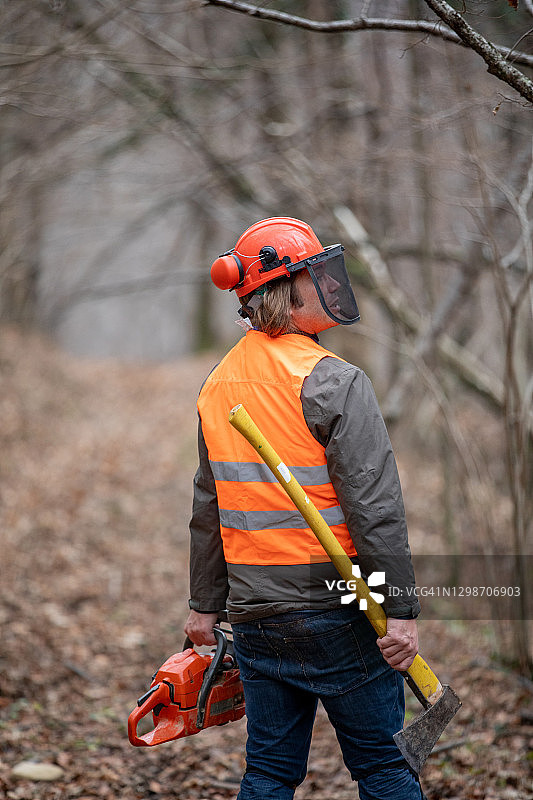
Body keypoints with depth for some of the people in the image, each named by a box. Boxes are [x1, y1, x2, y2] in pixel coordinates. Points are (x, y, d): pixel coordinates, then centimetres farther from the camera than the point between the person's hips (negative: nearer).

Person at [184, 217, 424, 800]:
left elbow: (208, 509, 14)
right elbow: (374, 507, -18)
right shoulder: (334, 382, -14)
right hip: (335, 611, -6)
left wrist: (205, 604, 20)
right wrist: (400, 611, -15)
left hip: (254, 616, 7)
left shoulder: (218, 386, 8)